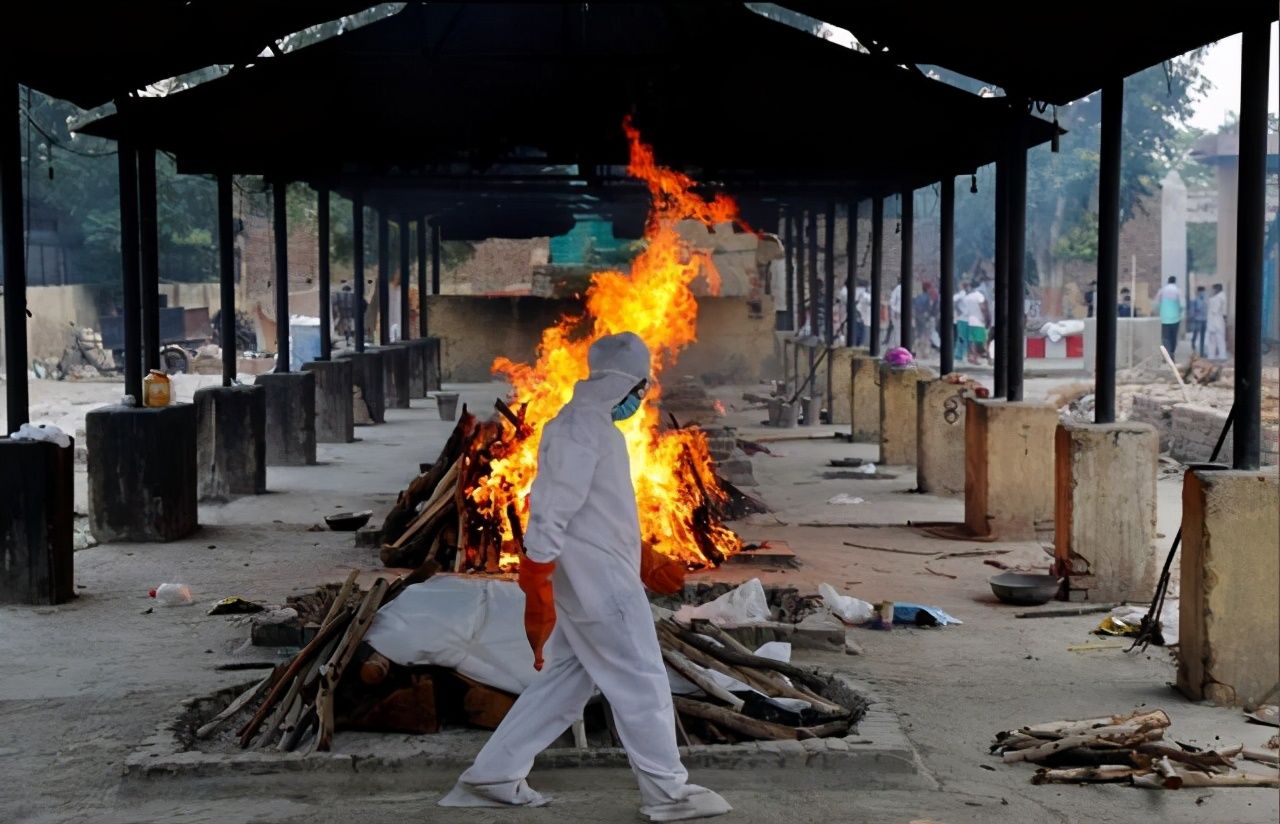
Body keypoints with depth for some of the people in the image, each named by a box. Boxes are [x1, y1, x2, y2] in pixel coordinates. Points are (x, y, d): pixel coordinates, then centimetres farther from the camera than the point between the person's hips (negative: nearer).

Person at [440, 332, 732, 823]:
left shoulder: (593, 425, 15)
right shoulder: (580, 430, -17)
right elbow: (552, 510, -22)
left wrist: (656, 565, 23)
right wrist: (537, 588, -23)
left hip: (596, 579, 10)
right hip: (598, 582, -10)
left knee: (566, 681, 13)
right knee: (641, 682, -1)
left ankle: (491, 778, 16)